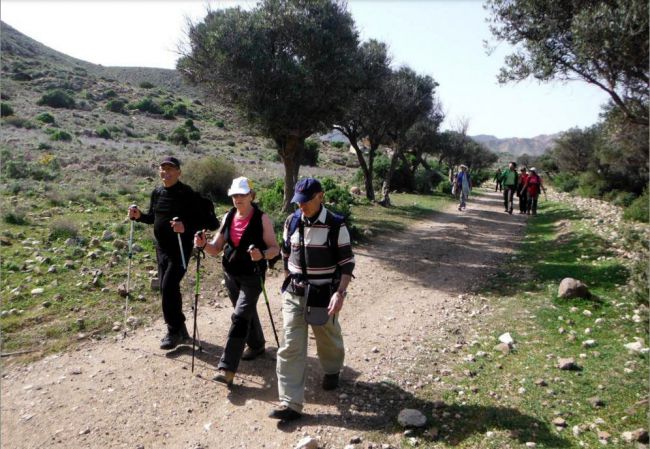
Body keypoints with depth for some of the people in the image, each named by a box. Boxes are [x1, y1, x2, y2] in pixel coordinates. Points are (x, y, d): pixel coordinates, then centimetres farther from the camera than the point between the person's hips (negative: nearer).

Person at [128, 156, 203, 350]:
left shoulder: (187, 193, -13)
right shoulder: (157, 192, 8)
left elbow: (198, 221, -17)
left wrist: (185, 227, -36)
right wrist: (139, 215, -1)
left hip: (180, 248, -7)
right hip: (161, 247, 8)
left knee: (169, 287, -13)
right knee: (167, 289, 12)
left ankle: (174, 331, 3)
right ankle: (180, 330, 27)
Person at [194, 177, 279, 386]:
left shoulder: (262, 219, -12)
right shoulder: (228, 217, 3)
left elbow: (275, 248, -12)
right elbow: (216, 248, 5)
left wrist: (262, 255, -33)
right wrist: (203, 244, -17)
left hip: (252, 277, -6)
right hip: (230, 274, 6)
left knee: (240, 317, -13)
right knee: (247, 312, 22)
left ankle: (227, 369, -12)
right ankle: (256, 345, 45)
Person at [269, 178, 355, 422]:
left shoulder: (336, 225, -14)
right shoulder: (292, 222, -1)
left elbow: (347, 262, -11)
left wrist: (339, 293, -22)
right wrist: (288, 283, 14)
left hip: (323, 295, -3)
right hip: (293, 294, 3)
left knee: (328, 339, 18)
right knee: (291, 347, -2)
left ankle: (332, 371, 50)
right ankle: (290, 403, 4)